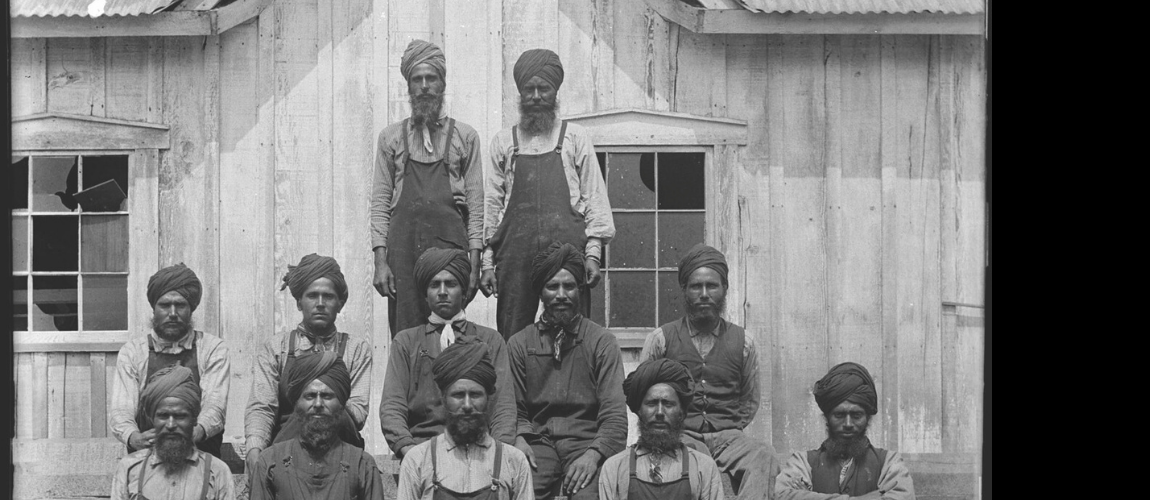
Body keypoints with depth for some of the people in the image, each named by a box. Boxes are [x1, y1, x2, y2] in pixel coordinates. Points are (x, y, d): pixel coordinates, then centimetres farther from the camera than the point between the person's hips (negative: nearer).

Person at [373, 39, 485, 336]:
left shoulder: (464, 136, 11)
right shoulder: (391, 137, 13)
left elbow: (476, 203, 7)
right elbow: (380, 203, 9)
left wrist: (474, 262, -1)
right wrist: (380, 261, -1)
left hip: (449, 238, -1)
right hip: (403, 241, 1)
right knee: (405, 334, -3)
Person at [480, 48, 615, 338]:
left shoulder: (575, 138, 11)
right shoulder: (504, 142, 14)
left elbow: (594, 197, 7)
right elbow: (492, 203, 13)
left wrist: (593, 252, -2)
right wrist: (488, 261, 6)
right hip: (516, 253, 1)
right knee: (511, 338, -1)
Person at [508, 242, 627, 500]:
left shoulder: (602, 341, 8)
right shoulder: (519, 344, 15)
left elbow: (615, 415, 0)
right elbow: (516, 410, 16)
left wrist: (594, 454, -18)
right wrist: (519, 437, -8)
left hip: (587, 440, -1)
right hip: (538, 442, 1)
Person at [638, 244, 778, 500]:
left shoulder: (743, 342, 14)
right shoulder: (660, 339, 9)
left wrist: (729, 431, 4)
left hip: (728, 434, 2)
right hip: (680, 435, -2)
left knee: (763, 456, -34)